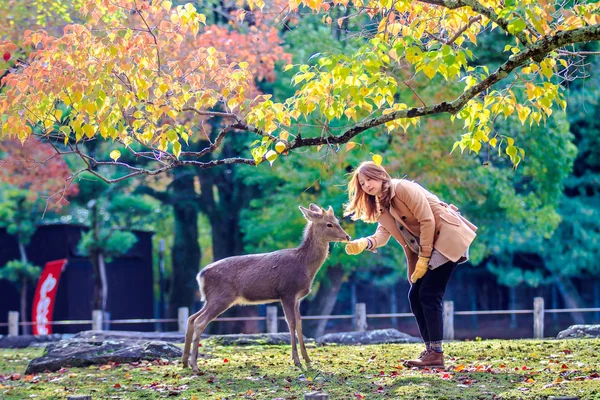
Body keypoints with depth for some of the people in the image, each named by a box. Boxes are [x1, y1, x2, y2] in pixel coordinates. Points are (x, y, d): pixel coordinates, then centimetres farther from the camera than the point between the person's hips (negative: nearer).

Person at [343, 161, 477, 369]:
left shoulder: (403, 188, -13)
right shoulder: (382, 207, 12)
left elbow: (427, 221, -17)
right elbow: (382, 235, -2)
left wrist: (423, 259, -16)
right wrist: (363, 243, -24)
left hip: (447, 237, -9)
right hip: (425, 247, 9)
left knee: (429, 294, -15)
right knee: (415, 295, 3)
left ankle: (436, 354, -16)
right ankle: (430, 350, 7)